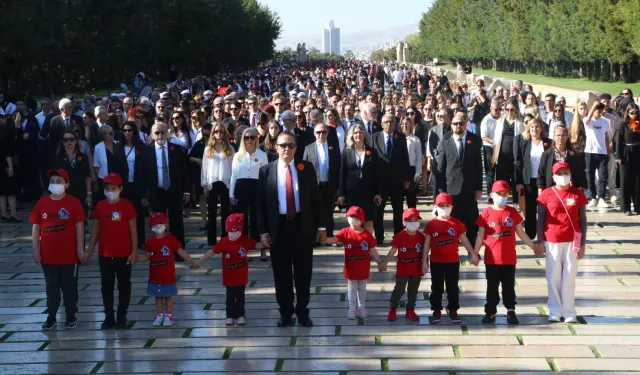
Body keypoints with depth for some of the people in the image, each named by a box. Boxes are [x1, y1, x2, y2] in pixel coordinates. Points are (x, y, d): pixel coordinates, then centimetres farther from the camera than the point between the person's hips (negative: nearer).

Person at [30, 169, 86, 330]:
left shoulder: (74, 202, -7)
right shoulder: (42, 203, 1)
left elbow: (79, 226, -6)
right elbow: (36, 227, 4)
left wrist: (80, 248, -8)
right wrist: (36, 249, 1)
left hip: (68, 254, -3)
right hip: (48, 254, 3)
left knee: (69, 286, 9)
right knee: (51, 286, 12)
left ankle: (71, 316, 22)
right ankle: (51, 316, 22)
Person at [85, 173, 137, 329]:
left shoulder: (126, 205, -7)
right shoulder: (100, 206, 2)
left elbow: (133, 230, -5)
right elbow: (96, 229, 8)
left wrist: (134, 252, -9)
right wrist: (89, 251, 6)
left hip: (123, 254, -3)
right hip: (104, 254, 3)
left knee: (124, 286, 8)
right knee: (106, 286, 9)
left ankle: (121, 317, 17)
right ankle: (108, 317, 17)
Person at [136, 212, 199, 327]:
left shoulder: (171, 239, -9)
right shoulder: (150, 241, 1)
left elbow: (181, 252, -5)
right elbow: (147, 256, 7)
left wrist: (192, 262, -8)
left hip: (168, 275, -3)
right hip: (155, 276, 3)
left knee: (168, 296, 6)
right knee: (158, 296, 13)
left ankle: (169, 316, 16)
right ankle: (159, 315, 23)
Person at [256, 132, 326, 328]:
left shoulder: (306, 168, 2)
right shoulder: (266, 171, 0)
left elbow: (315, 198, 5)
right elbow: (261, 203, 1)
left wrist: (321, 226, 1)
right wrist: (263, 231, -5)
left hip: (303, 226, 0)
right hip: (278, 227, 0)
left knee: (303, 272, 7)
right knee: (281, 273, 7)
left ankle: (302, 312, 19)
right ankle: (285, 312, 20)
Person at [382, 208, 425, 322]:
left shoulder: (421, 236, -1)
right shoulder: (400, 236, -11)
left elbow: (423, 252, 6)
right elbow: (393, 250, -11)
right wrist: (385, 262, -18)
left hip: (417, 269, 3)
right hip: (402, 269, -3)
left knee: (413, 291, 11)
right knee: (399, 290, -2)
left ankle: (410, 311, 21)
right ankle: (392, 310, 11)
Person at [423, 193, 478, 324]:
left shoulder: (457, 223, -1)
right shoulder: (431, 224, -3)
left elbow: (464, 240, 6)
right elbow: (427, 243, 0)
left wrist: (473, 254, 3)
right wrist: (424, 261, -3)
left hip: (453, 262, 1)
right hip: (436, 262, -1)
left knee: (452, 287, 8)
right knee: (437, 287, 7)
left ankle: (453, 310, 17)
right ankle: (437, 311, 16)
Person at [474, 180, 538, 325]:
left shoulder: (512, 212, 2)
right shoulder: (486, 213, -4)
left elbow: (521, 233, 10)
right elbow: (480, 236, -1)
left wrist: (533, 246, 10)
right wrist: (475, 253, -5)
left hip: (509, 258, 1)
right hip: (492, 259, -1)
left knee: (509, 286, 9)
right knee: (492, 286, 8)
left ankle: (511, 311, 15)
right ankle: (490, 312, 16)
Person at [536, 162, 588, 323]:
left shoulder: (578, 194, 1)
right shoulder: (546, 194, 0)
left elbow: (583, 220, 3)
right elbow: (540, 219, 3)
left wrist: (583, 244, -1)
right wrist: (540, 242, -3)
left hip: (572, 241, 0)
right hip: (552, 241, 0)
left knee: (569, 277, 3)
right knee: (553, 277, 4)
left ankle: (569, 312, 8)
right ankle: (555, 311, 12)